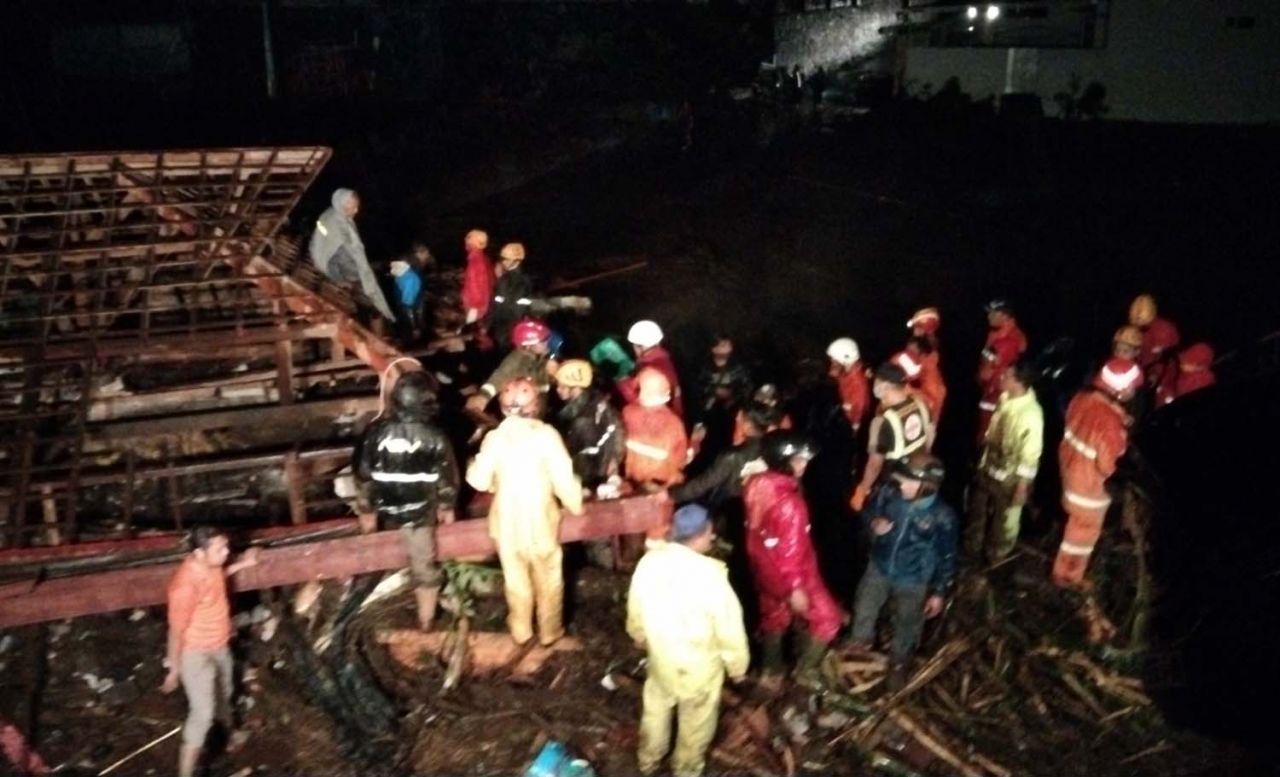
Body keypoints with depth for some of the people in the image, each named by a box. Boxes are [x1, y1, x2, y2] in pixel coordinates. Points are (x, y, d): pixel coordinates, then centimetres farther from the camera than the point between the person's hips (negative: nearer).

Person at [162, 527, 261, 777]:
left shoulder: (210, 565, -12)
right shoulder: (186, 584, -36)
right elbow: (176, 630, -25)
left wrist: (241, 565, 6)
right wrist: (174, 669, -16)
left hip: (219, 646, 8)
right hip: (196, 653, -8)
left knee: (223, 693, 29)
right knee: (203, 713, -8)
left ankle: (229, 735, 56)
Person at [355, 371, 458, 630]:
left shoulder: (376, 431, -15)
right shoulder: (435, 438, -19)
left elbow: (363, 473, -5)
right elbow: (447, 478, -8)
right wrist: (447, 507, 9)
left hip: (386, 509, 1)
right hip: (421, 511, -1)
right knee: (424, 566, 15)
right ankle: (426, 619, 29)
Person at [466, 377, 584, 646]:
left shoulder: (494, 437, -11)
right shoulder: (546, 434, -17)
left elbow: (479, 481, -9)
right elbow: (563, 478, -16)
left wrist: (473, 465, 13)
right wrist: (576, 503, 0)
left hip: (507, 521, 2)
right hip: (541, 519, -2)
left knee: (516, 578, 20)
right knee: (548, 577, 18)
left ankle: (521, 631, 33)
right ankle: (550, 631, 31)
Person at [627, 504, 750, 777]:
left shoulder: (649, 561, -16)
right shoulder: (711, 574, -31)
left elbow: (635, 606, 2)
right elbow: (729, 627, -21)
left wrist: (639, 634, 22)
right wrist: (737, 665, -4)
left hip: (661, 654, 5)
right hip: (699, 663, -4)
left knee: (657, 706, 29)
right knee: (696, 718, 22)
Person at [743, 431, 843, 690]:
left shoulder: (757, 485, -8)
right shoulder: (787, 501, -34)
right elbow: (791, 547, -29)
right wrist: (796, 587, -21)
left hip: (764, 569, 8)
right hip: (789, 574, -8)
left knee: (774, 617, 25)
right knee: (826, 617, 13)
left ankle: (772, 673, 40)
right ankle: (805, 670, 24)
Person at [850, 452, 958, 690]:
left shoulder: (942, 516, -28)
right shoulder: (888, 493, -23)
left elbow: (946, 557, -13)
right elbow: (869, 511, -1)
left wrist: (939, 592, -6)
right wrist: (873, 523, -25)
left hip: (913, 580, -2)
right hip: (879, 568, 3)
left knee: (906, 627, 20)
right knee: (863, 611, 22)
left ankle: (898, 666, 48)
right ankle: (860, 647, 54)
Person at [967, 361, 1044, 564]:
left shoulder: (1031, 414, -31)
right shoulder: (1004, 398, -8)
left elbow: (1030, 455, -24)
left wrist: (1022, 487, -18)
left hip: (1009, 478, -7)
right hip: (988, 468, 7)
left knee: (1004, 521, 18)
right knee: (978, 512, 24)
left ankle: (994, 557, 42)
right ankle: (971, 550, 47)